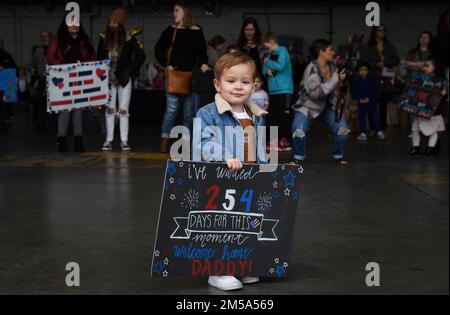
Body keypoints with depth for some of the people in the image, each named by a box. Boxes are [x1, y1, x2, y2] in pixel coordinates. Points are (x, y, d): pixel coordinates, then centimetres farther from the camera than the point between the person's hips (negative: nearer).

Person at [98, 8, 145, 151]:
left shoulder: (129, 40, -8)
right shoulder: (104, 39, 1)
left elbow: (141, 56, -2)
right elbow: (100, 58, 8)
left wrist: (129, 70, -4)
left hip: (123, 79, -3)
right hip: (109, 79, 3)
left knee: (123, 110, -1)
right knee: (109, 109, 6)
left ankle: (124, 141, 3)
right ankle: (109, 140, 11)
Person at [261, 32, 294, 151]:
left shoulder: (283, 51, -6)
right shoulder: (271, 54, 15)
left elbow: (280, 66, -20)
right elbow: (264, 70, 16)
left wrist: (268, 62, -6)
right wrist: (267, 70, -7)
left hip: (284, 90, -8)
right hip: (273, 90, 8)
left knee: (284, 116, -5)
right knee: (273, 116, 10)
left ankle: (285, 142, -2)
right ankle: (274, 141, 17)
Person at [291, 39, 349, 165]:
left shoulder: (332, 66, -7)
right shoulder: (312, 69, -27)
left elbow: (336, 87, 10)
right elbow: (315, 92, -39)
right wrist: (335, 79, -36)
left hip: (327, 104, 6)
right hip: (308, 105, -6)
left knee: (342, 128, -4)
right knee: (299, 131, -24)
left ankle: (338, 156, 17)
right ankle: (298, 158, 1)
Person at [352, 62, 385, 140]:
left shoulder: (371, 79, -1)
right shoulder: (356, 81, 2)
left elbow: (374, 90, -1)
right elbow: (354, 92, 2)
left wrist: (368, 98, -13)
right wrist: (359, 99, -12)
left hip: (371, 101, -1)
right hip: (361, 102, 1)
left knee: (375, 116, -4)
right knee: (361, 117, 2)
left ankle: (379, 132, -2)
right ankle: (363, 133, 8)